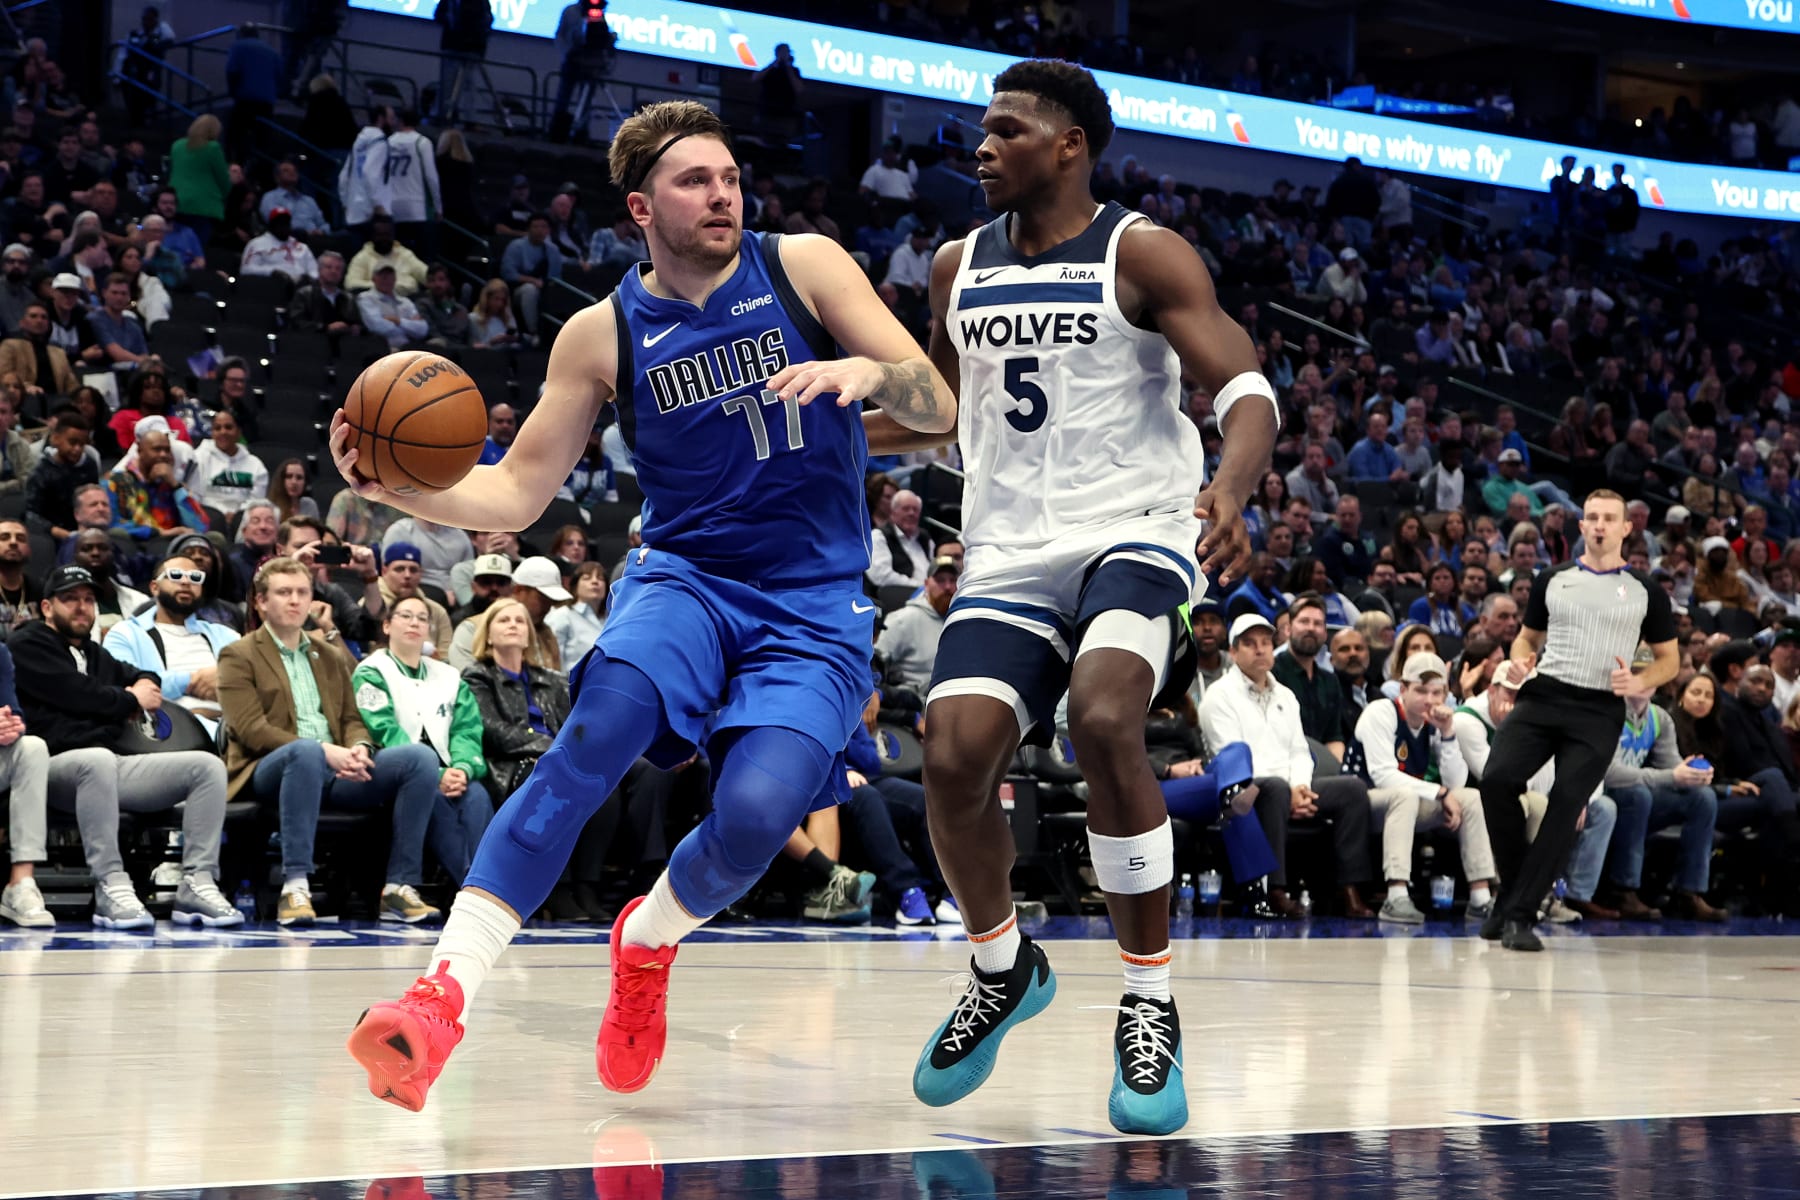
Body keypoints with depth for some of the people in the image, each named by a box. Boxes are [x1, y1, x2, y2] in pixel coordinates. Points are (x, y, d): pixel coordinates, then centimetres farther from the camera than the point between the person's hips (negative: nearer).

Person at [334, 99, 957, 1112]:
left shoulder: (804, 267, 1)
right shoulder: (604, 333, 5)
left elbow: (939, 409, -1)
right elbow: (516, 496, 6)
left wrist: (866, 371, -24)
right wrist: (401, 488, -13)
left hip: (817, 610, 0)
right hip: (685, 579, 1)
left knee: (755, 815, -24)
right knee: (599, 728, -32)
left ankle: (648, 944, 12)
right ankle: (446, 994, -36)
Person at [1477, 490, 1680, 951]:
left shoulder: (1646, 592, 8)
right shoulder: (1551, 581, 13)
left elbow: (1670, 659, 13)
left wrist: (1640, 682, -8)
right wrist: (1521, 659, 0)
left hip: (1599, 711, -1)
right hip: (1542, 696, 2)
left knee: (1567, 804, -14)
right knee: (1496, 779, -19)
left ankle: (1519, 913, -9)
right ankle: (1516, 886, -1)